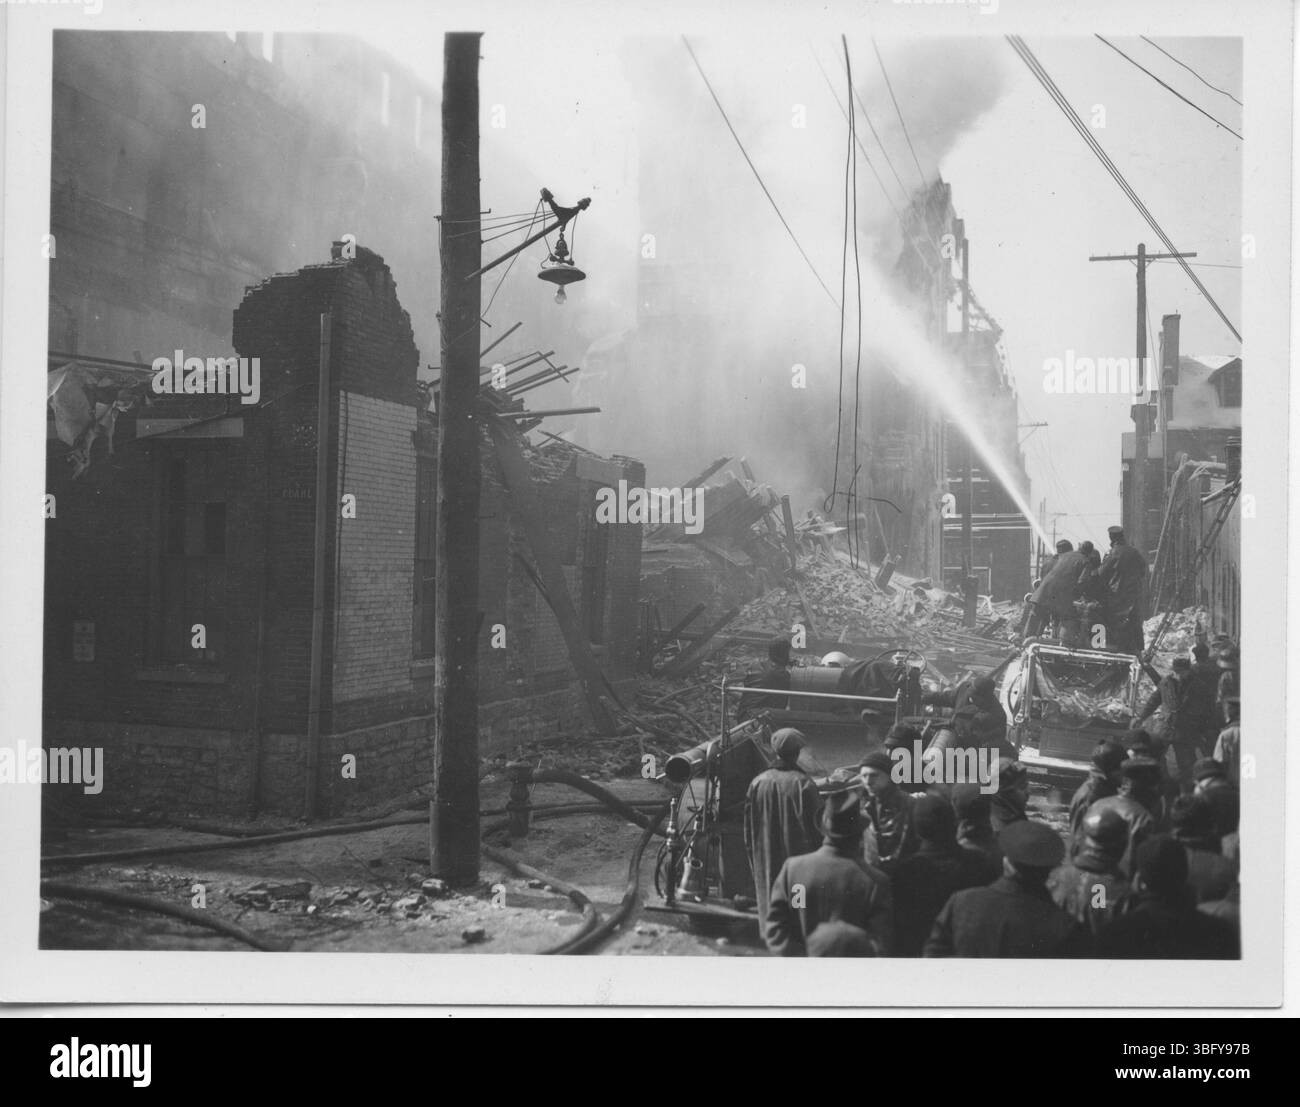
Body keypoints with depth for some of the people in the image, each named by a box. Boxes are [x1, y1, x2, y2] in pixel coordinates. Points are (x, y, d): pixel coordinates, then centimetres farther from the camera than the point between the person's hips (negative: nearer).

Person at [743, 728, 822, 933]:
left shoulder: (757, 783, -1)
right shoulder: (803, 783, -13)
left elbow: (749, 827, 6)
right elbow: (816, 826, -11)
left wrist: (753, 860, 17)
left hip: (765, 862, 4)